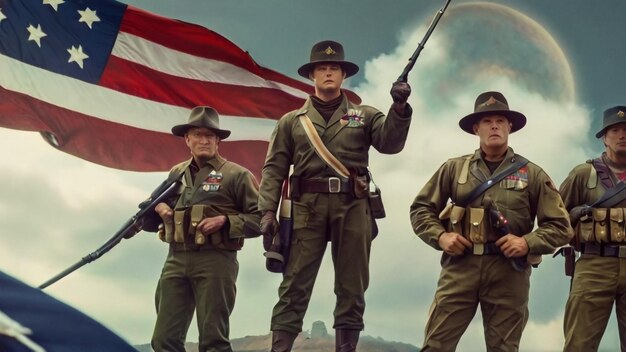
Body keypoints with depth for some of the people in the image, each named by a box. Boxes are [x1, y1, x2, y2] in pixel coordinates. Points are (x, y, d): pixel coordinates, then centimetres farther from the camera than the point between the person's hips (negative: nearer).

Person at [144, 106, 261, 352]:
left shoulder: (236, 175, 2)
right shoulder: (176, 174, 17)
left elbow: (261, 218, -3)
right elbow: (148, 221, 29)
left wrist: (225, 221, -14)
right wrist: (158, 208, 6)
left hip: (215, 261, -5)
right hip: (176, 260, 5)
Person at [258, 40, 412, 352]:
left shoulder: (364, 115, 15)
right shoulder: (292, 121, 15)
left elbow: (390, 143, -1)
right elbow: (274, 169, 9)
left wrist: (399, 108, -18)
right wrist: (268, 211, -4)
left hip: (353, 208, 1)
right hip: (307, 207, -1)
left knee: (351, 288, 3)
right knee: (295, 286, -5)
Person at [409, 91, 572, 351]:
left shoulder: (532, 174, 6)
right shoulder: (454, 168, 9)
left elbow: (560, 226, 6)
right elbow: (421, 209, 13)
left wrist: (527, 243, -11)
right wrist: (440, 236, -5)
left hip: (508, 271, 0)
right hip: (460, 266, 0)